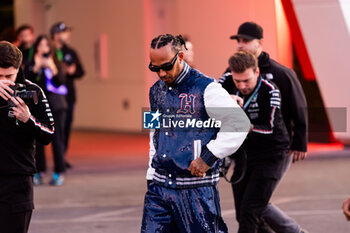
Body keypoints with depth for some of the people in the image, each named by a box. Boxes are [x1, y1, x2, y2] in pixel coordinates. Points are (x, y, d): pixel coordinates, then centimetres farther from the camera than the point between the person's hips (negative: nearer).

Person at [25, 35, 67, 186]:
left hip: (55, 106, -1)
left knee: (57, 138, -4)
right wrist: (36, 67, -17)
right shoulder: (31, 65, 7)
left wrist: (53, 69, -18)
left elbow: (60, 82, -4)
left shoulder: (55, 64, 7)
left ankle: (59, 173, -1)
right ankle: (39, 172, 8)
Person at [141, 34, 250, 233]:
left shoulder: (205, 88, -9)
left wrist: (208, 158, -16)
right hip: (160, 185, 6)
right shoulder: (156, 91, 13)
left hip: (195, 186, -6)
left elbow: (239, 123, -15)